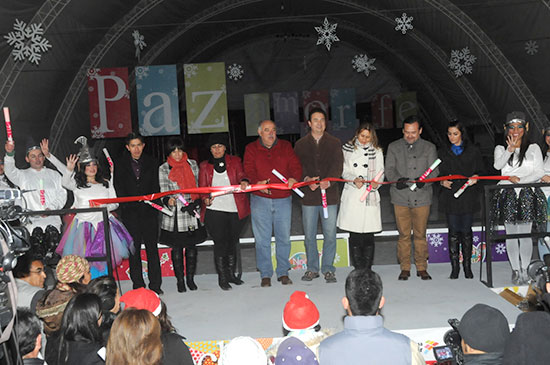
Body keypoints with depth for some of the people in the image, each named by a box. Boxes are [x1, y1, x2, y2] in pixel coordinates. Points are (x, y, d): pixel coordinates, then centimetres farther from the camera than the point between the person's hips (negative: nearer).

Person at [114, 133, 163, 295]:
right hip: (130, 212, 0)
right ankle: (138, 285, 12)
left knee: (152, 248, 2)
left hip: (149, 210, 0)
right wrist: (125, 205, -11)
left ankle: (155, 285, 10)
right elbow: (119, 188, 2)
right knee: (134, 249, 3)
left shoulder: (151, 163, 8)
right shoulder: (121, 164, 5)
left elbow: (156, 186, 6)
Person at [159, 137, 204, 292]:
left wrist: (199, 201, 2)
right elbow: (164, 190, -6)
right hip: (175, 215, -2)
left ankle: (190, 278, 22)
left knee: (191, 247, 8)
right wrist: (168, 200, -27)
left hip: (192, 212, 2)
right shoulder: (163, 169, 0)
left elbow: (198, 185, 12)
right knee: (177, 248, 4)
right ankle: (180, 280, 17)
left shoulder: (192, 164, 7)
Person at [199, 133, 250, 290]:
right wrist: (206, 199, -15)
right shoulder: (205, 166, 9)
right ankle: (222, 277, 9)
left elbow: (241, 175, -7)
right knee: (220, 243, -5)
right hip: (215, 211, -1)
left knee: (232, 242, 11)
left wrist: (244, 182, -31)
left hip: (236, 210, 1)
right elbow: (202, 188, 6)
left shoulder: (235, 161, 9)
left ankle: (231, 274, 27)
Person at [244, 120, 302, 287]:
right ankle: (265, 275, 12)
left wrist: (293, 178, -18)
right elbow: (248, 171, -4)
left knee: (284, 237, 6)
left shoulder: (285, 146, 10)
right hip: (260, 199, -1)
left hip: (283, 199, 2)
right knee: (262, 239, 2)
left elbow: (296, 166, 4)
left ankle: (283, 272, 19)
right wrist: (258, 182, -24)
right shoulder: (251, 149, 5)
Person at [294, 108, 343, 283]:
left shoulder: (334, 143, 7)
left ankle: (328, 269, 16)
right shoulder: (300, 144, 8)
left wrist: (328, 180, -24)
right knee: (309, 235, 7)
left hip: (330, 194, 0)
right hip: (308, 196, 1)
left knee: (330, 234, 2)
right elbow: (298, 165, 0)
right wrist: (306, 178, -21)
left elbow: (337, 165, -5)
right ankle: (312, 268, 21)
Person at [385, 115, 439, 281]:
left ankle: (421, 268, 16)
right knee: (403, 234, 3)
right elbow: (389, 169, 4)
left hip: (422, 197, 0)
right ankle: (404, 268, 13)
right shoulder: (394, 147, 10)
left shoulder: (429, 147, 9)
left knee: (420, 234, 4)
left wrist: (424, 180, -18)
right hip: (401, 197, 0)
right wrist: (397, 180, -17)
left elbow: (434, 170, 3)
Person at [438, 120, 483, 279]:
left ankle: (467, 266, 15)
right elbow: (438, 173, 13)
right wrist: (443, 182, -8)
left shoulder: (472, 150, 7)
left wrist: (475, 177, -13)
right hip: (450, 196, 1)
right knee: (453, 232, 0)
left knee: (466, 231, 3)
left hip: (468, 196, -1)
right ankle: (455, 267, 7)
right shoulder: (443, 152, 11)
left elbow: (480, 170, 9)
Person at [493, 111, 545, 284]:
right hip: (507, 195, 1)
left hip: (527, 194, -1)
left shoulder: (533, 148, 8)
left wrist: (520, 179, -13)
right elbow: (497, 165, -8)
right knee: (511, 234, 2)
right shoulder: (501, 149, 12)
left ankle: (524, 270, 7)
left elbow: (539, 172, 1)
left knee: (525, 234, -2)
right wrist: (510, 149, -20)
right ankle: (515, 270, 9)